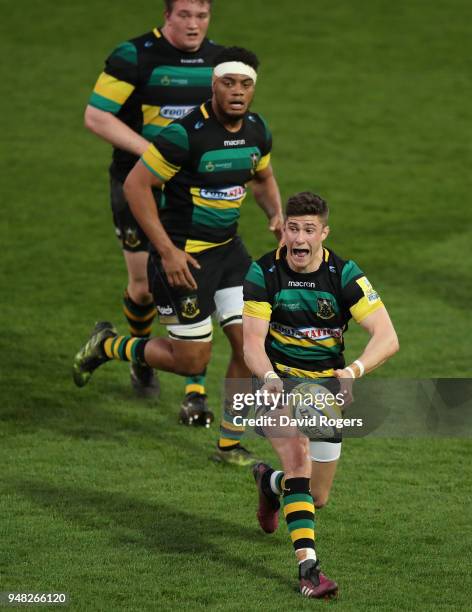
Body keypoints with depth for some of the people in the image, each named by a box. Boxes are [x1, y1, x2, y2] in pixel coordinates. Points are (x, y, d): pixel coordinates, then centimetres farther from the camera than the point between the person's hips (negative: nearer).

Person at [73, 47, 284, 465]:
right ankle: (107, 346, 24)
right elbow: (135, 184, -17)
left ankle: (231, 445, 14)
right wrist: (167, 251, -20)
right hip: (183, 254, -7)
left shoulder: (256, 129, 0)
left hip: (228, 248, 7)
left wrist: (276, 213, -1)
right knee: (192, 360, -1)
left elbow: (263, 177, 21)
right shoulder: (186, 133, -23)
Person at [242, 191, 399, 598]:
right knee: (298, 455, -30)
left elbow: (387, 338, -21)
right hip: (279, 383, -2)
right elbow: (252, 340, -20)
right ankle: (308, 567, -33)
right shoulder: (263, 273, -13)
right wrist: (269, 376, -41)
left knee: (318, 499, 9)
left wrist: (354, 370, -40)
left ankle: (270, 481, 45)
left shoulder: (344, 274, -14)